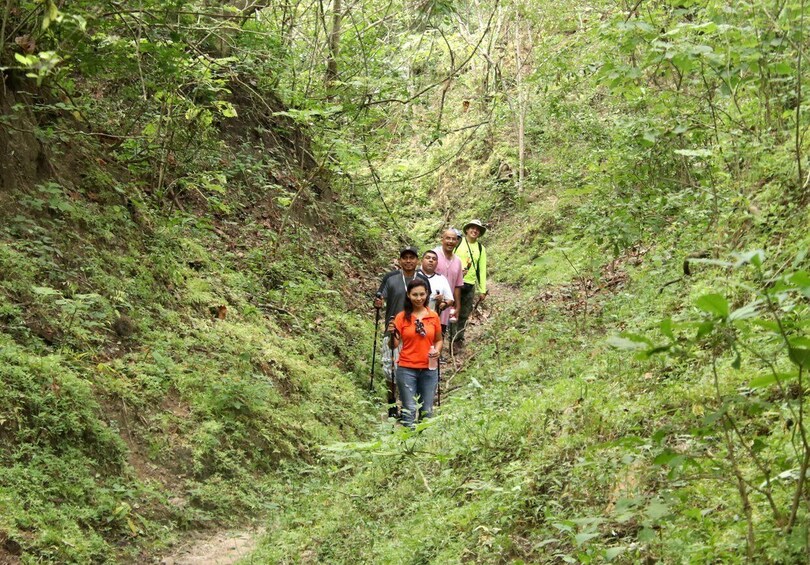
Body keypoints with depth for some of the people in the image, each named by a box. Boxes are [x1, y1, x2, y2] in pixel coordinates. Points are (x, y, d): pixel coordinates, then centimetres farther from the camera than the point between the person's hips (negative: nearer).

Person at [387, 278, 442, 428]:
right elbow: (394, 345, -2)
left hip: (429, 369, 2)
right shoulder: (402, 317, -3)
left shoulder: (433, 316, 4)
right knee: (409, 410, -3)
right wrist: (392, 334, -22)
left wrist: (437, 351, -6)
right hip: (407, 369, -2)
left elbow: (439, 340, 15)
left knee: (427, 411, 7)